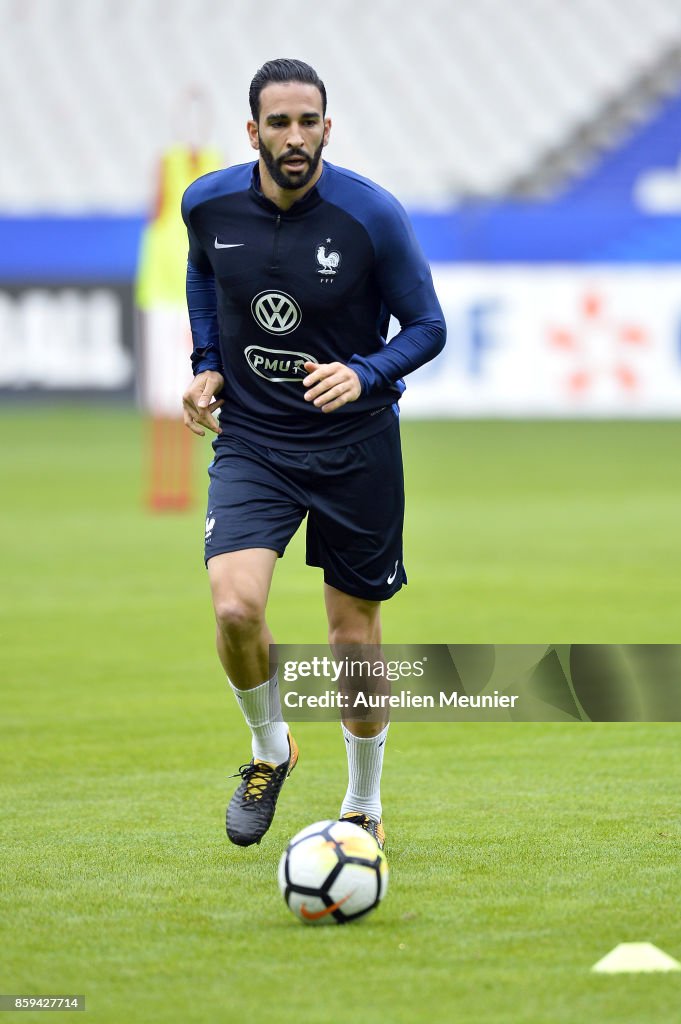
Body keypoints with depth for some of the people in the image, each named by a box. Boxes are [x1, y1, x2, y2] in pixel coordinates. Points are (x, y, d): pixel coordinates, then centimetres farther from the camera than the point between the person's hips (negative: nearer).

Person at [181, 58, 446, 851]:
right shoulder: (208, 204, -6)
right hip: (251, 442, 1)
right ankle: (269, 750, 9)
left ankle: (363, 809, 28)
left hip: (355, 447, -1)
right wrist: (207, 364, 5)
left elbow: (427, 327, -6)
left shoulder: (372, 216, -16)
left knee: (354, 634, 7)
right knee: (235, 607, -21)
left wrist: (364, 376, -25)